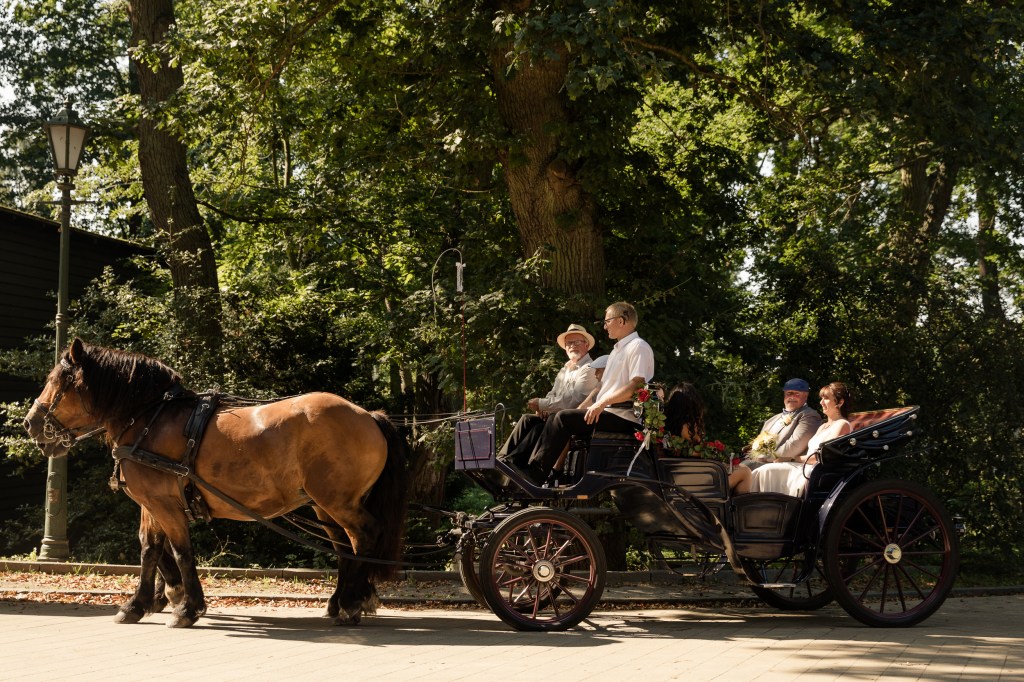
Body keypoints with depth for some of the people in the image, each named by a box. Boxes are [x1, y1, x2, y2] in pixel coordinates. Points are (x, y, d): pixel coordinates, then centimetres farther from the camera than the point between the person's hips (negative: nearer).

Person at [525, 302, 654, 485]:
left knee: (563, 419, -21)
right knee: (556, 420, -4)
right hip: (607, 412, 10)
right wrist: (578, 411, 14)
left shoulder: (638, 347, -5)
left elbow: (637, 386, -18)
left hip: (622, 416, -10)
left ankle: (535, 474, -22)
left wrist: (602, 403, -21)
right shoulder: (617, 350, 26)